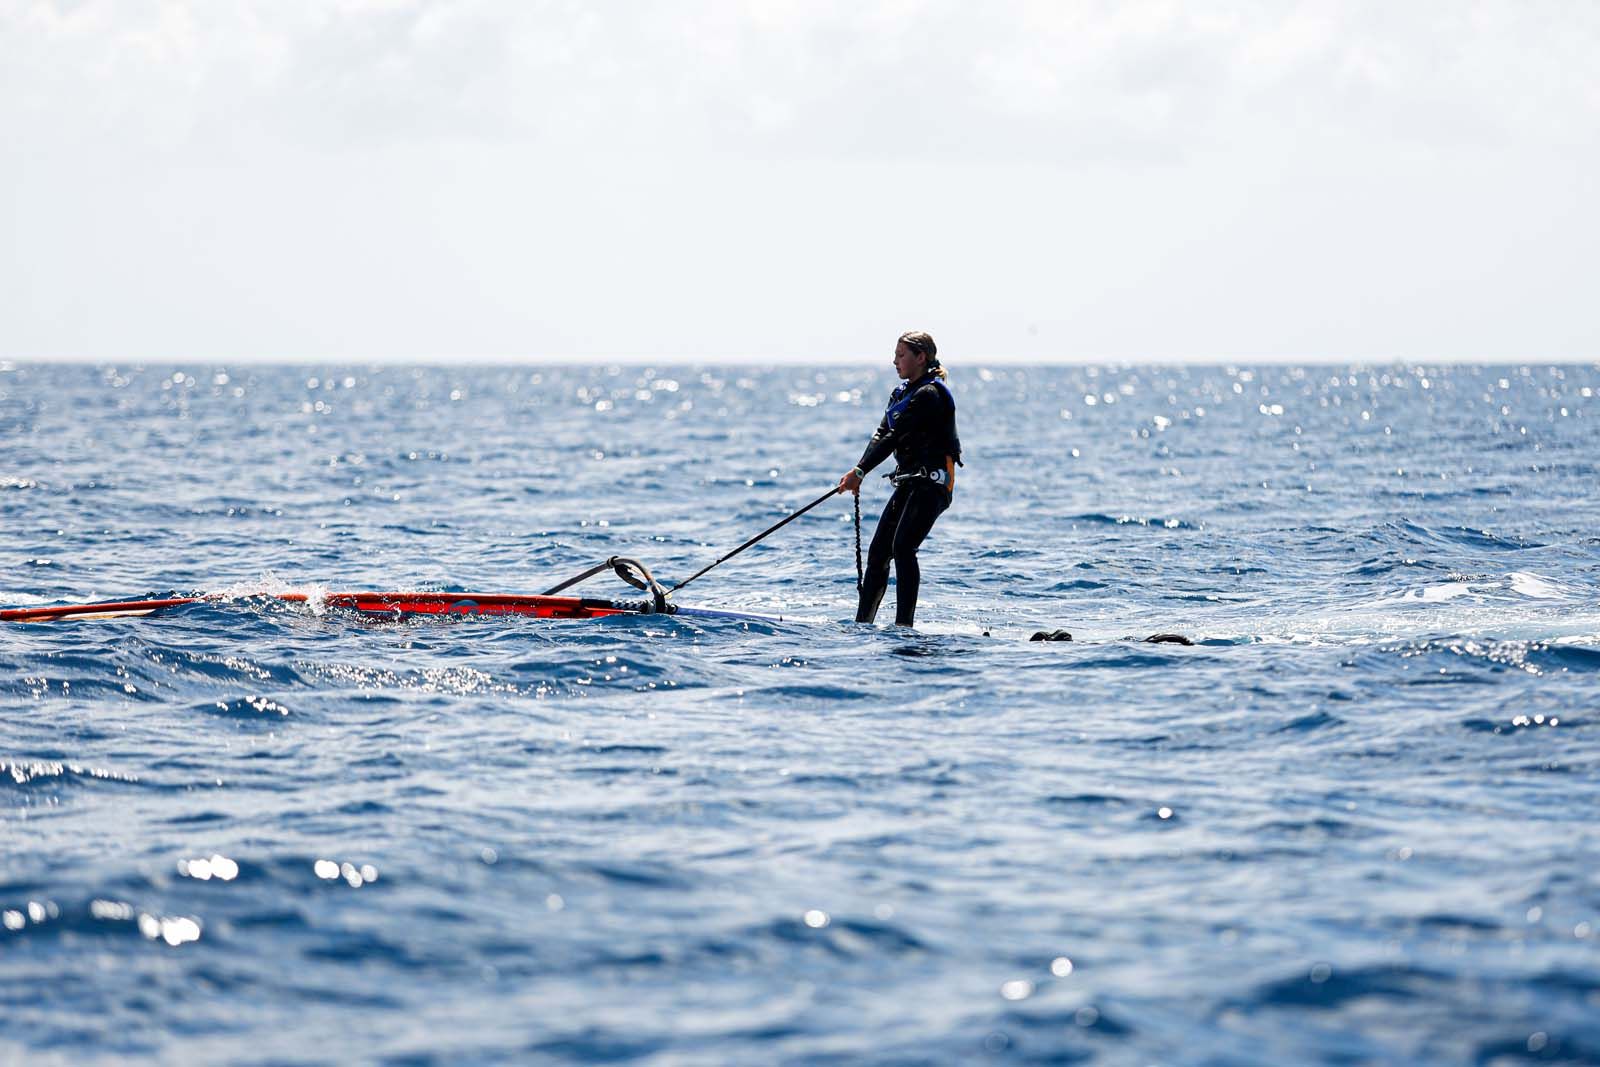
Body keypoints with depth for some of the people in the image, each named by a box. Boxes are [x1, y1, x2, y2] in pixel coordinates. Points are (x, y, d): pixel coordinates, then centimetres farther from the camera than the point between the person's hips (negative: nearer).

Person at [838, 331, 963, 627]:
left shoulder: (929, 395, -13)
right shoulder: (902, 394, 17)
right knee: (878, 551, 6)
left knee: (902, 548, -20)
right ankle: (863, 622, 10)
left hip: (932, 482, -9)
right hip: (909, 482, 9)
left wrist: (859, 472, -20)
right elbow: (881, 435, 7)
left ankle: (904, 624, -22)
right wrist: (858, 474, -7)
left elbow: (894, 438, -18)